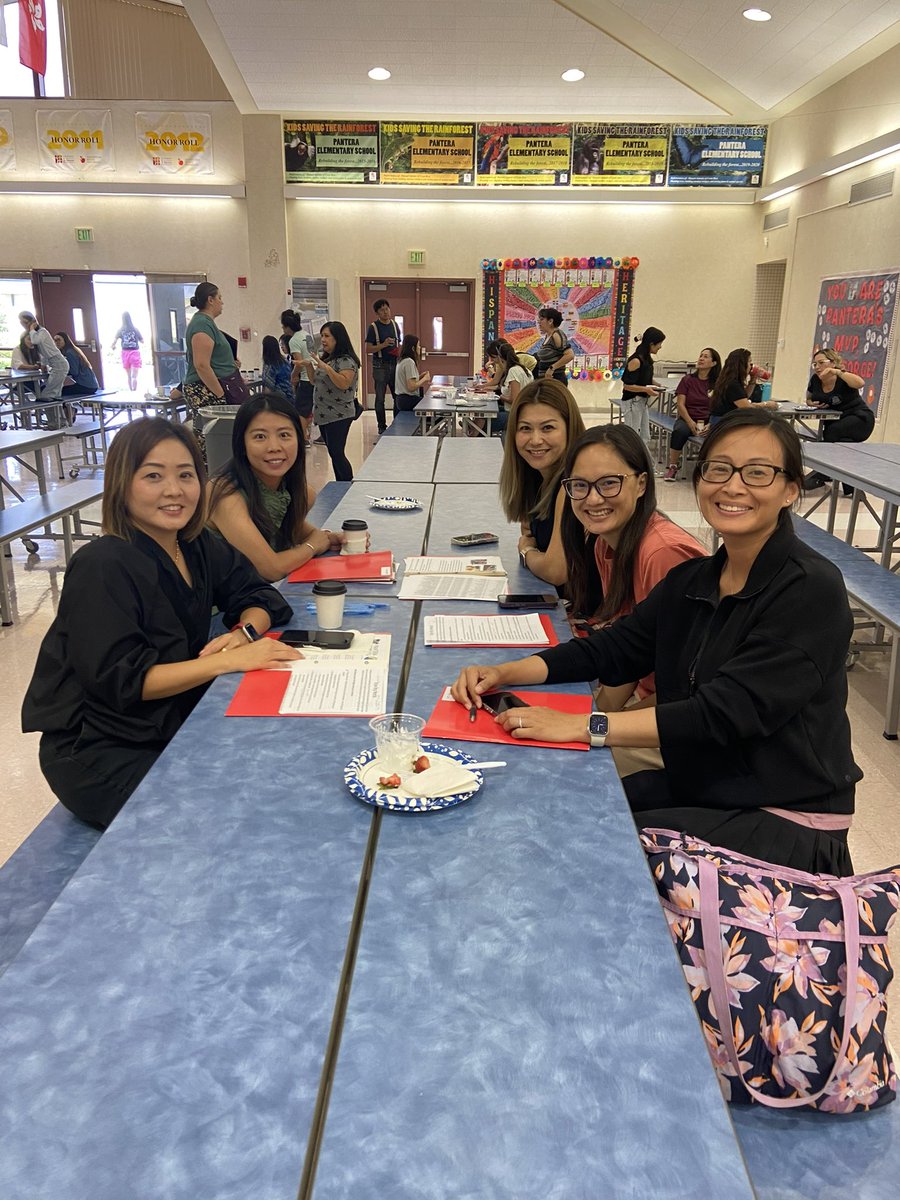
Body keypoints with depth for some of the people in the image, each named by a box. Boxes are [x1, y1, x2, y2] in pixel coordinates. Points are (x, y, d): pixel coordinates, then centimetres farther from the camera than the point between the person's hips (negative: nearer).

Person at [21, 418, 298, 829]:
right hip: (99, 753, -7)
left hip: (174, 726, 7)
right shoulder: (102, 568, -21)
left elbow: (256, 595, 8)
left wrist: (244, 632, -16)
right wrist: (229, 659, -28)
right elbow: (120, 680, -24)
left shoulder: (199, 547, 1)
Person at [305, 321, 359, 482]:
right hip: (324, 414, 9)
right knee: (334, 454, 11)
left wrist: (327, 368, -32)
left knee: (337, 453, -12)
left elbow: (344, 384, -25)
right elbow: (315, 381, 21)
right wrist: (309, 366, 3)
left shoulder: (346, 360, -13)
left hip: (339, 416, -9)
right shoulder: (325, 358, 15)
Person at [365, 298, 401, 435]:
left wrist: (398, 352, -1)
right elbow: (368, 349, -9)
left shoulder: (394, 325, 11)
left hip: (394, 364, 4)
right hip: (380, 366, -4)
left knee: (398, 396, 4)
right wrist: (383, 345, -21)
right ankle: (382, 426, 8)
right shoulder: (373, 327, -5)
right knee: (380, 398, 1)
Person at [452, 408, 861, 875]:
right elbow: (612, 648, 5)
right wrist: (502, 674, -9)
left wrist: (582, 725, -31)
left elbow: (726, 713, -27)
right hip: (698, 785, 6)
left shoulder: (812, 590, -19)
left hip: (787, 824, -6)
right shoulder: (692, 580, 3)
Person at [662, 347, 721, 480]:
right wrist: (690, 422, -15)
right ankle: (672, 466, -21)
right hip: (687, 419, 0)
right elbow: (680, 404, 0)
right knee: (680, 431, -35)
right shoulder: (687, 380, 8)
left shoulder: (717, 384, 7)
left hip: (709, 421, 0)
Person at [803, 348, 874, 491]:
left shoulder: (843, 378, -17)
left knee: (833, 430, -31)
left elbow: (861, 383, -39)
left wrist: (837, 372, -41)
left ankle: (822, 472, -21)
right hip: (836, 421, 7)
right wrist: (813, 404, -8)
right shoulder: (815, 380, -1)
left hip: (860, 419, -7)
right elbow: (808, 399, 17)